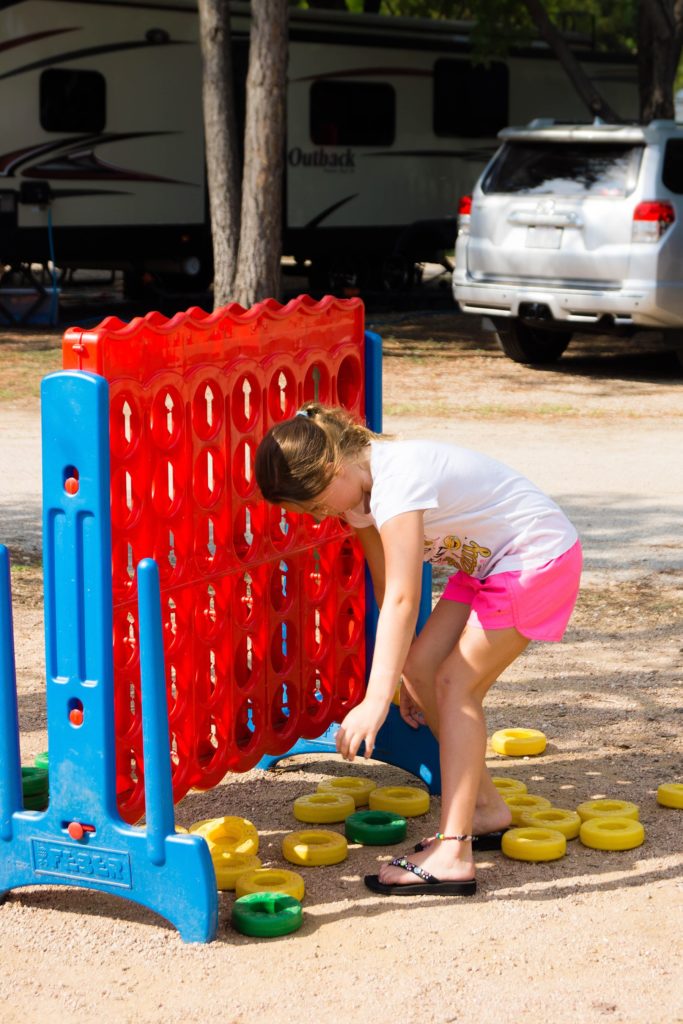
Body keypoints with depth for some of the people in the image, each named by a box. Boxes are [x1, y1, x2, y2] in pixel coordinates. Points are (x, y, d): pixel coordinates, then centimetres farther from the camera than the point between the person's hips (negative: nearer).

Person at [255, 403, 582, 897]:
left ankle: (452, 855, -16)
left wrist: (376, 699, -41)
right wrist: (401, 672, 9)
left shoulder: (397, 481, -29)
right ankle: (486, 808, 17)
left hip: (539, 557, -9)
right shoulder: (361, 486, 0)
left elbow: (401, 601, -36)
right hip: (490, 563, 9)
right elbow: (385, 588, 7)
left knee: (454, 685, -15)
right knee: (421, 666, 2)